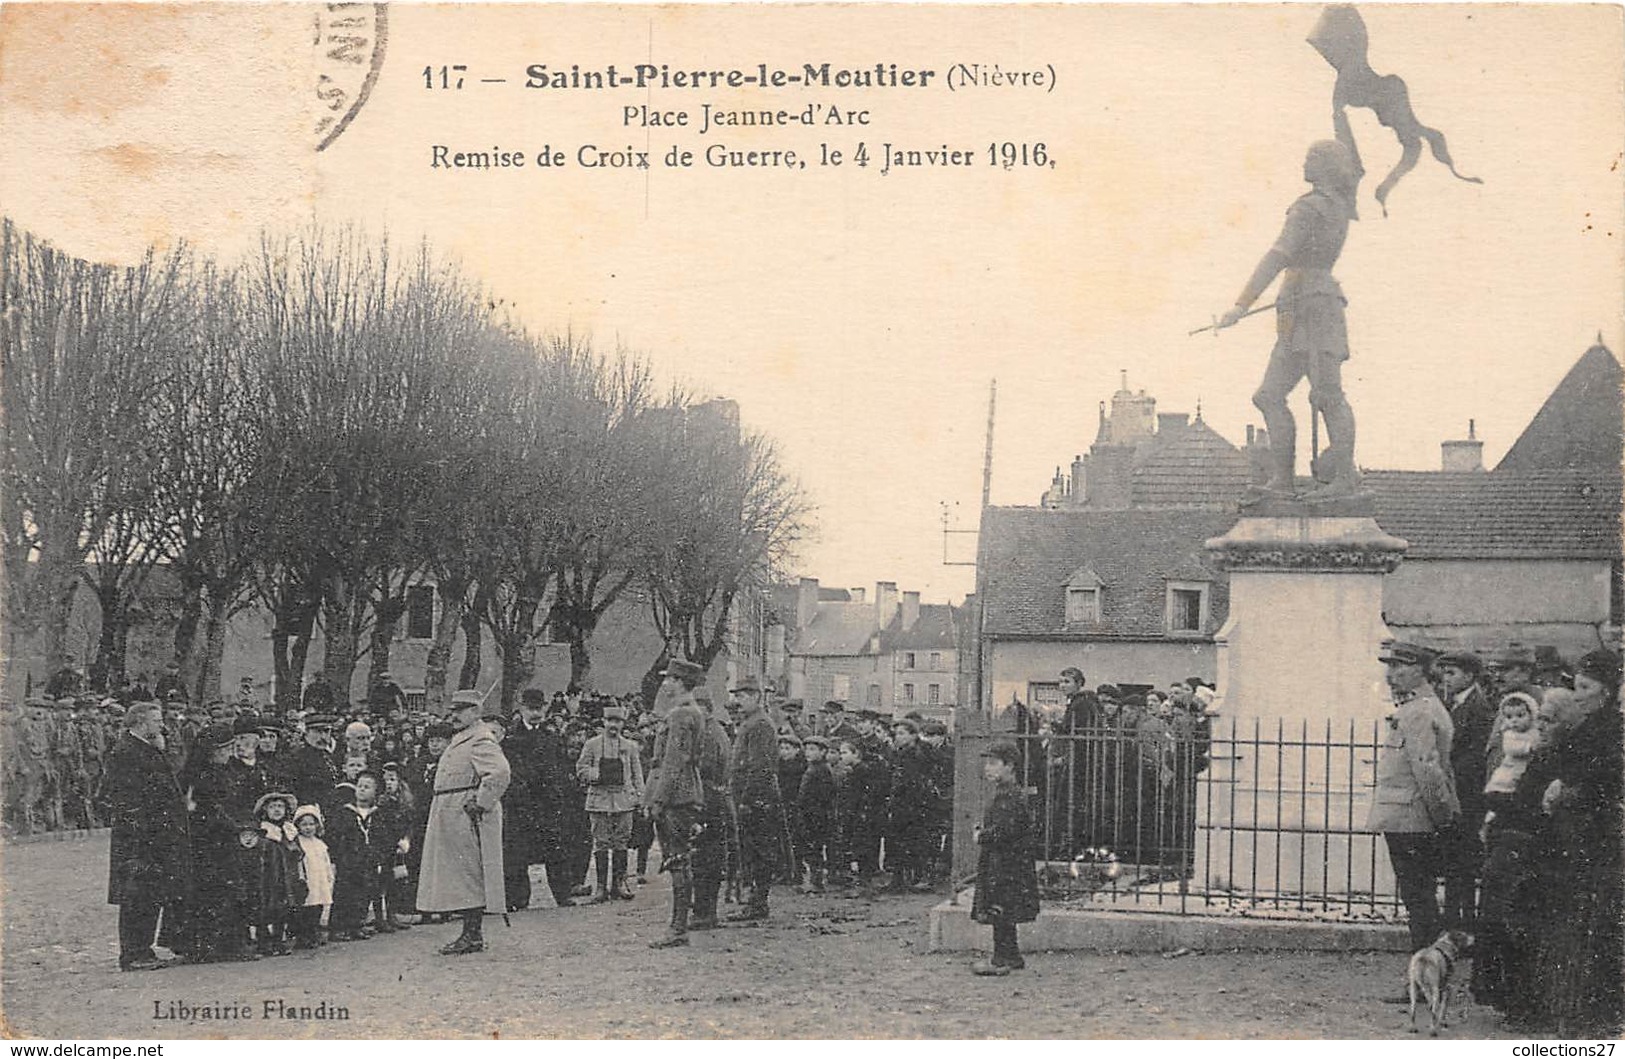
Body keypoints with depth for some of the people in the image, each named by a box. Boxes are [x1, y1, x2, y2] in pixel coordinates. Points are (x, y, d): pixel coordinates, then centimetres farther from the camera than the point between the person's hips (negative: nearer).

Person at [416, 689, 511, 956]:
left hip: (466, 817, -10)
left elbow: (499, 773, -28)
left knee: (469, 876, -7)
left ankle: (473, 936, -4)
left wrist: (480, 804, -23)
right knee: (459, 876, 12)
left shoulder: (481, 741, -14)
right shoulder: (459, 740, 19)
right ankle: (471, 933, 16)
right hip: (452, 819, 10)